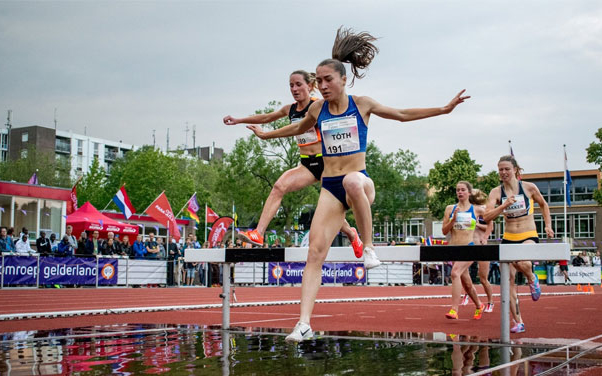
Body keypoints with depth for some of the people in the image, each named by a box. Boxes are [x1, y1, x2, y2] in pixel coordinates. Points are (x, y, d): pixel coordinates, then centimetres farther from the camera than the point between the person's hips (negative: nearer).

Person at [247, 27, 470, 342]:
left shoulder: (362, 104, 2)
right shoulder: (317, 109, 8)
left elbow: (403, 115, 14)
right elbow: (299, 128, 31)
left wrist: (444, 109, 13)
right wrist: (266, 134, 39)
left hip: (360, 181, -2)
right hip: (330, 188, 3)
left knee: (352, 180, -42)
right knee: (315, 250, -13)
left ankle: (368, 247, -23)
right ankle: (304, 323, -14)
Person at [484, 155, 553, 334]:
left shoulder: (529, 187, -2)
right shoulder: (496, 192, -1)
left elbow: (543, 204, 16)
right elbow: (486, 217, -13)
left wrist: (548, 225, 8)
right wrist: (504, 205, -25)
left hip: (529, 236, -3)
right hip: (508, 239, 3)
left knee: (522, 263, -35)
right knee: (509, 279, -2)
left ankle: (532, 279, 2)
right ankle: (518, 322, 6)